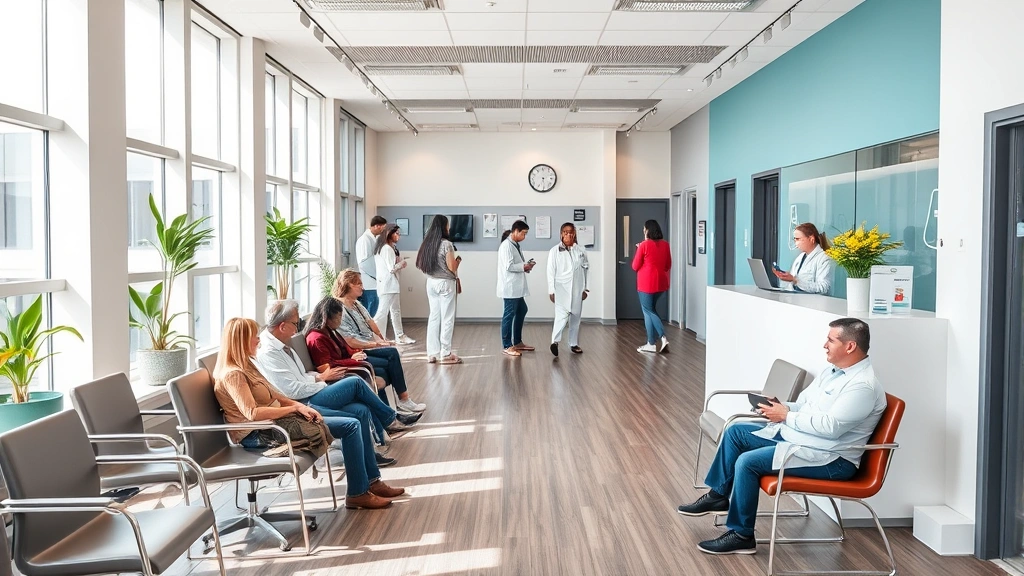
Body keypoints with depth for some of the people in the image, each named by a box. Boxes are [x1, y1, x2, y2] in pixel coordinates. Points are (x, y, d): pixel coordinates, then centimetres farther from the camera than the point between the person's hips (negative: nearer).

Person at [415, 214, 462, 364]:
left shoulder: (427, 243, 7)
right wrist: (458, 261, 6)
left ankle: (432, 353, 11)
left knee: (434, 317, 10)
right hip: (445, 283, -6)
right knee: (447, 318, 0)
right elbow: (452, 267, -14)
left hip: (431, 282, 7)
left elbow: (420, 265, 10)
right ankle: (445, 354, 3)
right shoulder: (446, 244, -13)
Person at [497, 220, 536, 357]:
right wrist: (524, 267, -11)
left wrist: (526, 266, 0)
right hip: (510, 287, -10)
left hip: (517, 286, 10)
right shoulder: (506, 245, -15)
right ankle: (507, 346, 5)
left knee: (521, 311, 17)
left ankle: (517, 342, 28)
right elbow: (509, 266, -23)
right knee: (509, 315, -3)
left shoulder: (515, 245, 14)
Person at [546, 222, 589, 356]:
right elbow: (551, 272, -2)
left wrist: (585, 288, 7)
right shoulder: (555, 251, -2)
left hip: (577, 289, 3)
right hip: (561, 288, -3)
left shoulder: (581, 250, 4)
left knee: (575, 316, 9)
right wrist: (551, 290, -5)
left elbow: (586, 269, 9)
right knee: (562, 315, -18)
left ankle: (574, 344, 18)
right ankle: (555, 341, -19)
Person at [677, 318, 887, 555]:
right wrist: (781, 408, -5)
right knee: (736, 431, 7)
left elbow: (830, 426, -29)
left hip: (829, 458, -10)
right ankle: (719, 495, 19)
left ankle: (741, 536, -7)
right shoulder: (833, 370, 9)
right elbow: (803, 404, 16)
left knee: (747, 461, -23)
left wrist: (785, 416, -19)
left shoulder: (863, 385, -22)